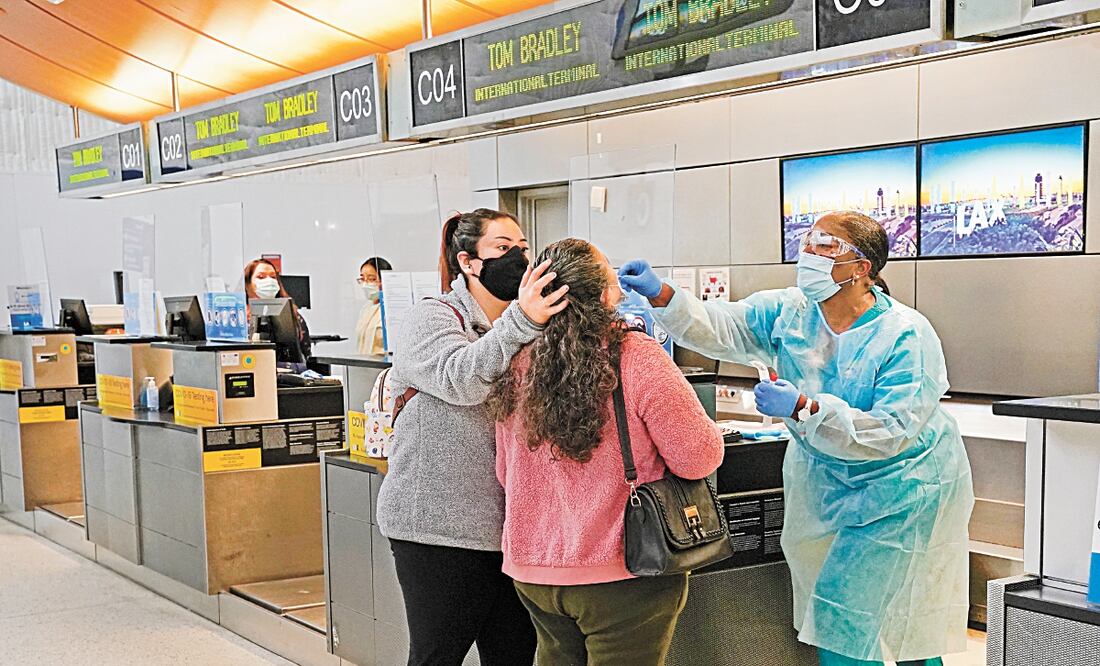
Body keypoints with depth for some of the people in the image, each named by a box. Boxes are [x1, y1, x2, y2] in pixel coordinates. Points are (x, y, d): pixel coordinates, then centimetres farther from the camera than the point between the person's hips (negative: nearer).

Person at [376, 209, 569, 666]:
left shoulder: (531, 327, 13)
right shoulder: (431, 319, -5)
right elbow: (458, 379, -25)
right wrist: (521, 322, -38)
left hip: (513, 526, 6)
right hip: (442, 528, -5)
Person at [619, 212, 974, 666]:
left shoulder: (907, 336, -24)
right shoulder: (789, 312, -7)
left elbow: (890, 432, -30)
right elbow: (722, 329, -16)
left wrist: (803, 408, -38)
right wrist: (660, 296, -32)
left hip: (899, 487, -5)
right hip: (824, 480, 6)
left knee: (848, 612, -5)